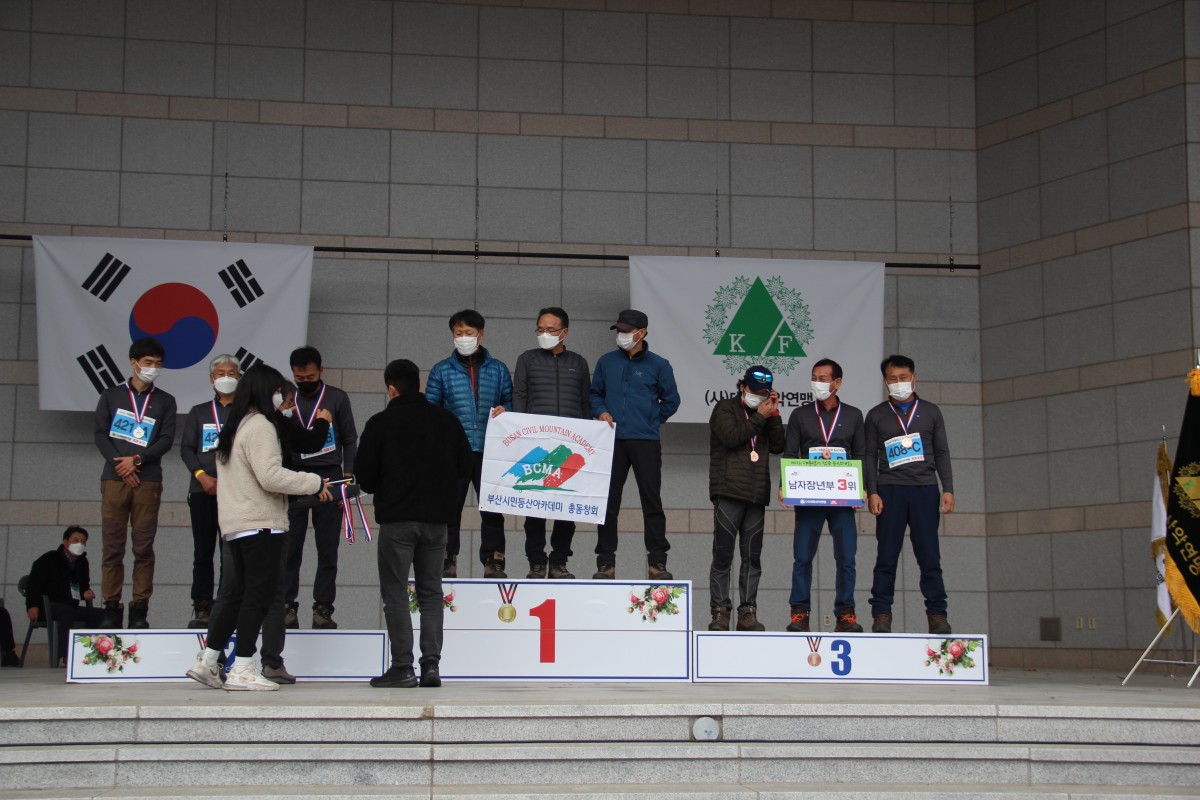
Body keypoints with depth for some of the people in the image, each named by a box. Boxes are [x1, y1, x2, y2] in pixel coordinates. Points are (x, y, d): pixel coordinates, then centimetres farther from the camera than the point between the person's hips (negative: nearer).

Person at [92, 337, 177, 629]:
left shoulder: (164, 402, 13)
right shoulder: (111, 396, 13)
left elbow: (166, 440, 4)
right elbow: (100, 435, 5)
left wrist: (137, 460, -10)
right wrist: (119, 463, -9)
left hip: (148, 481, 0)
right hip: (114, 479, 0)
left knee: (144, 547, -2)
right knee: (112, 546, -2)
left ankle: (139, 610, 0)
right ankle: (111, 608, 2)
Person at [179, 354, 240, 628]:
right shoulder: (198, 412, 16)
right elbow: (186, 448, 9)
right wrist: (202, 476, -8)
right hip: (203, 491, 2)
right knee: (203, 551, 0)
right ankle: (202, 608, 3)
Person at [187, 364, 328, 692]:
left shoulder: (234, 427, 19)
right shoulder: (260, 426, -11)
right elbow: (271, 476, -20)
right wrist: (315, 482, -12)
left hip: (235, 524, 10)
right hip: (261, 523, -10)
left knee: (241, 594, 14)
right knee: (259, 593, -5)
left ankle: (207, 661, 15)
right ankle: (242, 670, -5)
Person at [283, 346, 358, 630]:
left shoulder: (337, 398, 7)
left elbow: (350, 440, 7)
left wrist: (348, 476, -1)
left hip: (328, 477, -1)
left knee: (327, 548, -1)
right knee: (289, 547, -2)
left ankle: (323, 609, 3)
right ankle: (287, 606, 2)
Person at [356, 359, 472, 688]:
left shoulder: (381, 423, -6)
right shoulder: (446, 420, 5)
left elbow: (364, 474, -5)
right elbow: (466, 466, 8)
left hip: (396, 518, -4)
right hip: (436, 518, 4)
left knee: (395, 593, 2)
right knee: (431, 592, 11)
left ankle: (402, 667, -3)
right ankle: (431, 664, 4)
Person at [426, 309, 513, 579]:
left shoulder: (498, 369, 10)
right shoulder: (441, 370, 8)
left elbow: (511, 402, 14)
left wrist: (504, 411, -8)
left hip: (489, 452, 1)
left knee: (493, 509, 1)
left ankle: (493, 563, 8)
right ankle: (447, 563, 10)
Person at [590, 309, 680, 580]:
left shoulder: (658, 365, 3)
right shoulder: (606, 362, 9)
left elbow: (671, 400, 10)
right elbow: (595, 393, 18)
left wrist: (651, 422, 6)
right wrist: (601, 412, 0)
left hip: (646, 443, -2)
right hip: (613, 441, 2)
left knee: (651, 501, 0)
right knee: (608, 501, 3)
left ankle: (657, 562, 6)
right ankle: (606, 562, 9)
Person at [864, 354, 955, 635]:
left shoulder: (930, 412, 12)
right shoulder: (876, 415, 10)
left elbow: (942, 453, 11)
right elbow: (870, 457, 7)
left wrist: (948, 489, 0)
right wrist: (872, 492, -5)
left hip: (925, 489, 0)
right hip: (890, 490, 0)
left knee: (929, 556, -2)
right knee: (887, 556, -1)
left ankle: (937, 615, 1)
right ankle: (882, 616, 1)